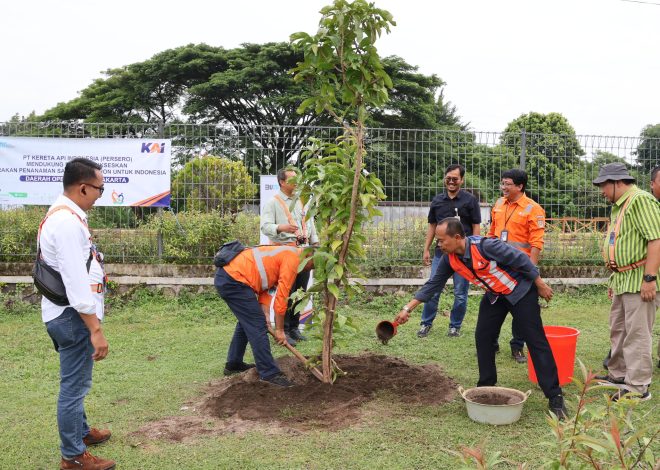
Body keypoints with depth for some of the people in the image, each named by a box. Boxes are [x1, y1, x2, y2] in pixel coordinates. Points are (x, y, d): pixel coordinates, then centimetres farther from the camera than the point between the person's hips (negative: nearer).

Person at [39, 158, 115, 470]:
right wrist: (96, 329, -25)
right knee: (74, 385, 2)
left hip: (67, 313, 11)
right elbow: (76, 281, -27)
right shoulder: (68, 222, -23)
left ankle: (80, 431, 43)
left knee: (75, 382, 25)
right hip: (73, 317, -11)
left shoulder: (62, 215, 10)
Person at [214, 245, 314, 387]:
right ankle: (269, 373, -2)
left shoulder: (284, 254, 23)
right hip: (233, 280, -11)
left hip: (225, 276, 11)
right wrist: (280, 329, -2)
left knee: (247, 321, 24)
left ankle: (233, 364, 33)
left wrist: (265, 315, 6)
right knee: (257, 326, -6)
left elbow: (265, 288, 17)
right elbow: (281, 296, -9)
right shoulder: (293, 258, -7)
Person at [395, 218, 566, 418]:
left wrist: (540, 285, -14)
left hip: (520, 291, -7)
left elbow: (521, 259, -24)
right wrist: (408, 308, -5)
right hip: (494, 296, 7)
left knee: (536, 341, -7)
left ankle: (555, 398, -4)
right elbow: (433, 284, -2)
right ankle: (486, 387, 17)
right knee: (482, 337, 2)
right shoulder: (449, 259, -11)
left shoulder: (486, 246, -33)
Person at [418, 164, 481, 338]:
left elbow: (476, 227, -1)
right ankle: (426, 323, 16)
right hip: (441, 251, 3)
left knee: (460, 293, 5)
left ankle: (455, 326, 19)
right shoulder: (437, 200, 8)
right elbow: (432, 226, 13)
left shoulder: (470, 200, -1)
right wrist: (426, 249, 8)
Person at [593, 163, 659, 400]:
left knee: (637, 334, -4)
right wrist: (613, 280, 23)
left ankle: (638, 386, 4)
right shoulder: (618, 207, 18)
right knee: (617, 330, 18)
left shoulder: (640, 200, -14)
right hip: (623, 280, 10)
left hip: (639, 280, -10)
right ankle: (619, 374, 31)